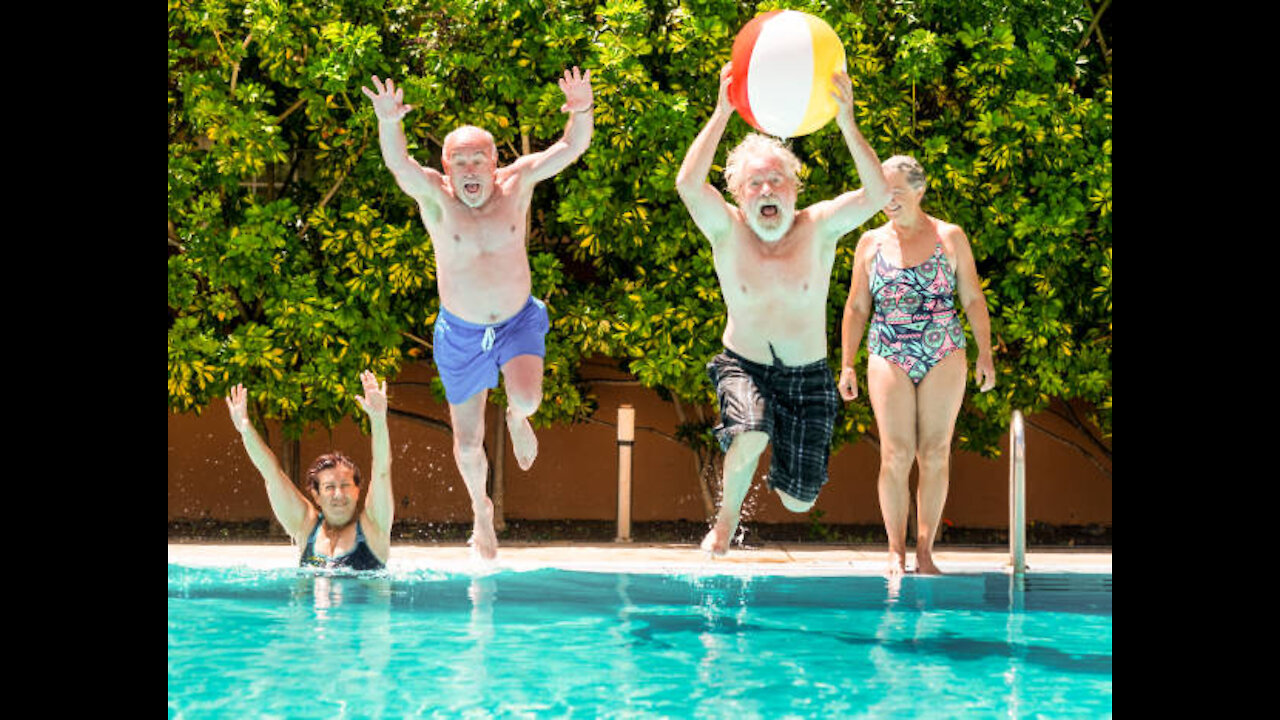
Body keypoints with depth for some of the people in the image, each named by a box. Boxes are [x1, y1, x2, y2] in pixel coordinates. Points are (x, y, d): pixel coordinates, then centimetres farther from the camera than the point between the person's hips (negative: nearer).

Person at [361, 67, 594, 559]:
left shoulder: (516, 184, -10)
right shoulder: (437, 199, -14)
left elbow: (570, 149, -18)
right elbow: (399, 164, -33)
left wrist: (581, 113, -39)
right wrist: (388, 124, -53)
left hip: (518, 320, 0)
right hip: (461, 333, 0)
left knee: (527, 399, -27)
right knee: (467, 443, 8)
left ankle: (516, 419, 14)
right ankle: (481, 509, 40)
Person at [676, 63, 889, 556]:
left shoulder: (818, 228, -10)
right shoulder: (728, 231, -10)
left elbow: (877, 194, -27)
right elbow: (688, 184, -30)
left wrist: (847, 124, -40)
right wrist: (723, 113, -38)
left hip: (807, 374, 1)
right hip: (743, 365, -1)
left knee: (798, 501, 0)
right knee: (751, 435, -35)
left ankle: (782, 475, 41)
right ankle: (727, 517, -3)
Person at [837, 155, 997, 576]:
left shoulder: (950, 238, 5)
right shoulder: (871, 243, 9)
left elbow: (973, 299, 8)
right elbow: (856, 307, 13)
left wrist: (985, 353, 0)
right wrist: (847, 364, 7)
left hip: (944, 356, 0)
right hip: (889, 356, 0)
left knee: (935, 453, -1)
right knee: (896, 453, -7)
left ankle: (925, 549, 5)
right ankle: (896, 552, -1)